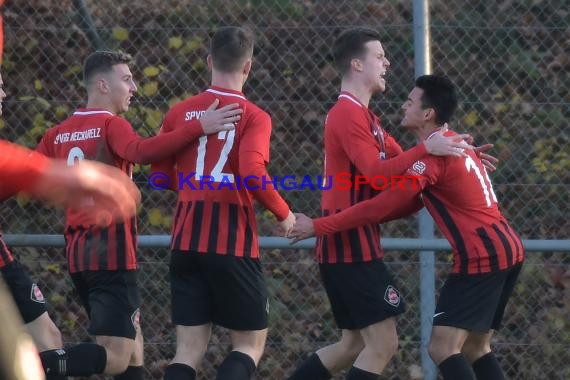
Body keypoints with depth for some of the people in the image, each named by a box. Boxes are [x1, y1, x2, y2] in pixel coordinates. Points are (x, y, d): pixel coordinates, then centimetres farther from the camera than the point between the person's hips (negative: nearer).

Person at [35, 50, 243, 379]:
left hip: (78, 253, 9)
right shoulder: (111, 125, -10)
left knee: (132, 344, 18)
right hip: (112, 253, -9)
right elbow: (142, 151, -30)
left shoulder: (58, 133, 12)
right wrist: (199, 128, -33)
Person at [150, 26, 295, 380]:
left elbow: (161, 173, 9)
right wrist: (284, 214, -6)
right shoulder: (254, 116, -8)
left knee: (190, 348, 7)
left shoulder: (180, 112, 5)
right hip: (233, 243, -4)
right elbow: (253, 174, -22)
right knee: (250, 343, 8)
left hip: (187, 241, 4)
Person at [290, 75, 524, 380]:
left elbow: (382, 205, -17)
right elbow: (410, 203, 19)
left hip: (481, 257, -10)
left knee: (443, 349, -11)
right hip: (506, 249, 10)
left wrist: (317, 227, -13)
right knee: (475, 348, 15)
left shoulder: (433, 155, -14)